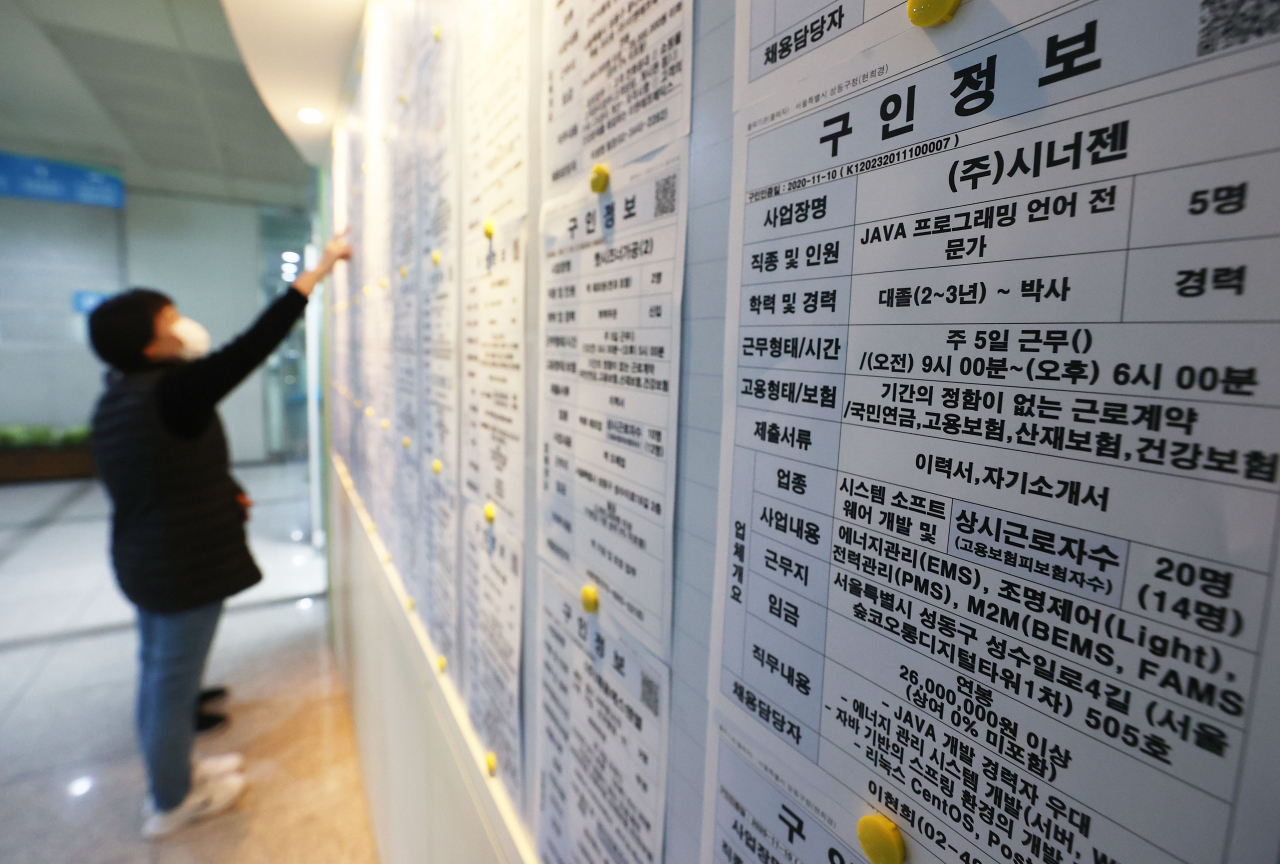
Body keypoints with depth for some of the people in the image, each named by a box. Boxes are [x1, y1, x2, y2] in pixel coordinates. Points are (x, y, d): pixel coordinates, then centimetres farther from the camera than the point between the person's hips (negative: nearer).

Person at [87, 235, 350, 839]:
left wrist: (219, 494, 23)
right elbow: (251, 347, -29)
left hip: (143, 561, 9)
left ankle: (170, 772, 42)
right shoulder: (172, 392, -23)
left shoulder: (118, 398, 6)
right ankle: (171, 802, 26)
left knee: (158, 673, 22)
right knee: (174, 682, 7)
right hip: (187, 566, -9)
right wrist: (316, 274, -27)